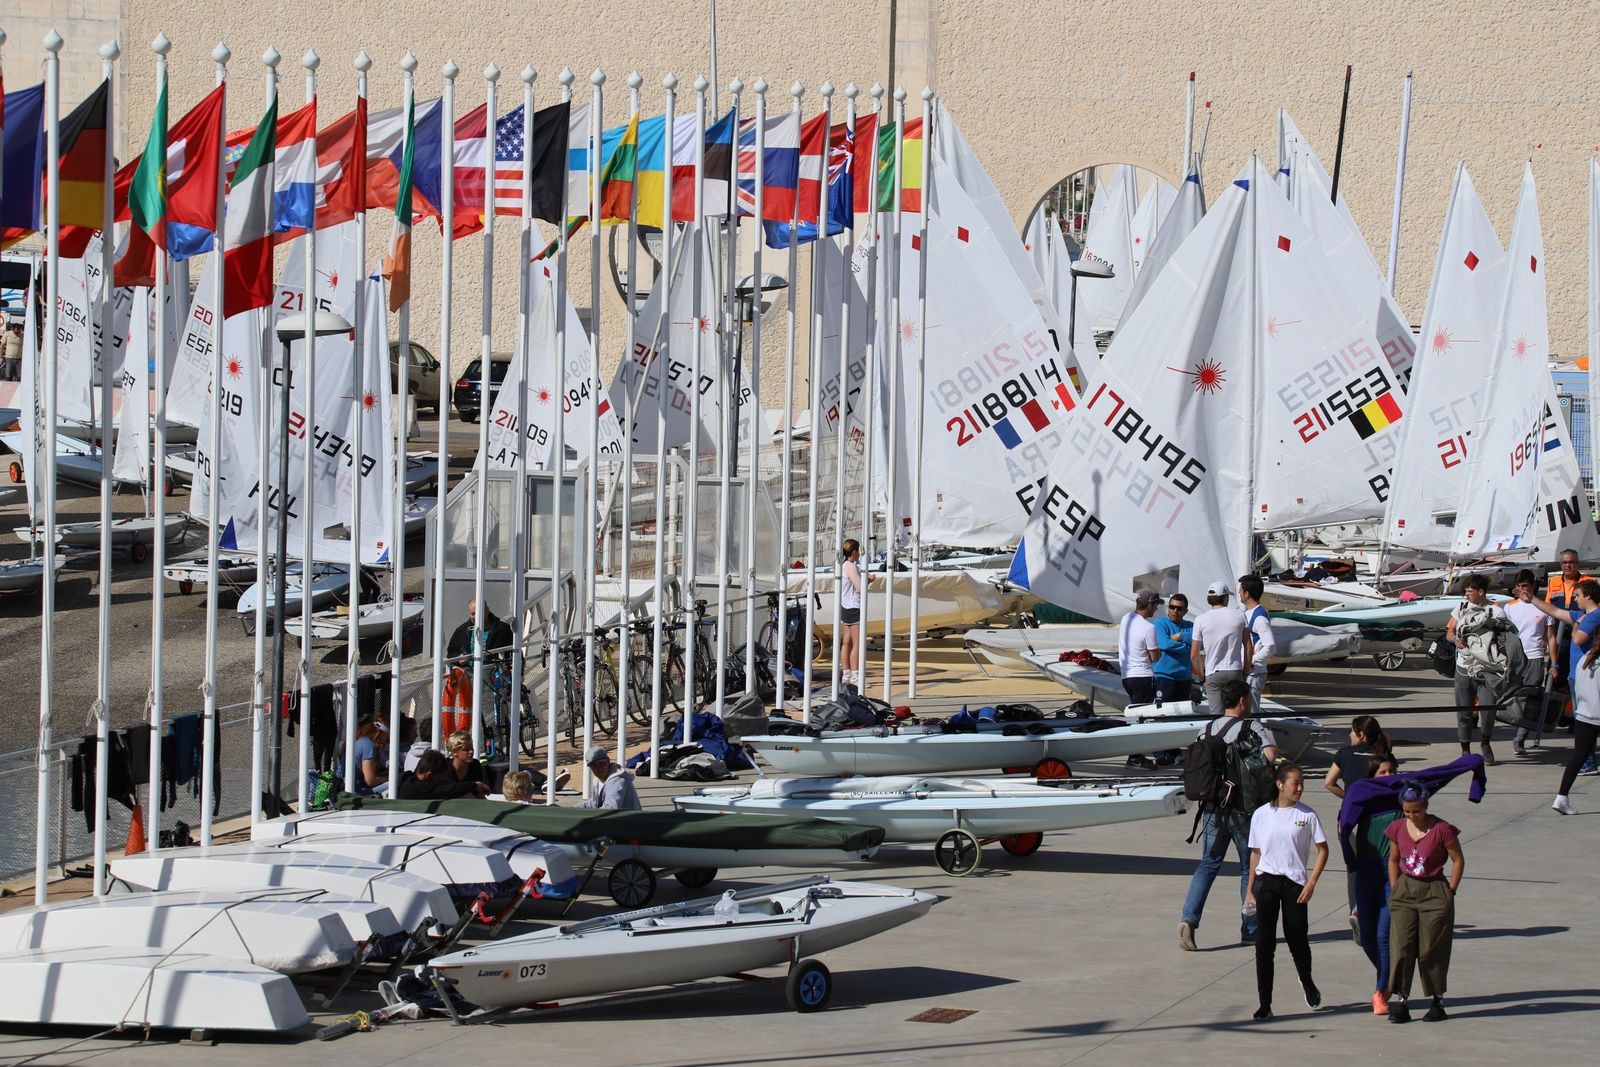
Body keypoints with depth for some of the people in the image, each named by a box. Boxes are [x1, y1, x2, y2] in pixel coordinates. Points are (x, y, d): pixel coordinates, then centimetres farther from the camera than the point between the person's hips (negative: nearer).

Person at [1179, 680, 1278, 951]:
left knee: (1208, 864, 8)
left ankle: (1189, 918, -12)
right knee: (1250, 868, 9)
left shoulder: (1207, 729, 8)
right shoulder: (1252, 727, -7)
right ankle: (1250, 930, 13)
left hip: (1212, 807, 4)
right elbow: (1270, 755, -22)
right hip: (1243, 808, -4)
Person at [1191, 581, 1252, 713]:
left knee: (1217, 714, -3)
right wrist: (1246, 670, 14)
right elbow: (1248, 647, 3)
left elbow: (1194, 655, -1)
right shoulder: (1239, 615, 1)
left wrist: (1201, 675, 13)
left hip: (1213, 674, -1)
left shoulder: (1201, 620, -2)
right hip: (1235, 672, 1)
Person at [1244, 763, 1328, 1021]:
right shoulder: (1261, 815, 3)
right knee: (1264, 944, -4)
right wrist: (1250, 890, 10)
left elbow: (1322, 850, 2)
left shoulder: (1307, 815, -1)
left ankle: (1308, 984, 36)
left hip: (1294, 883, -1)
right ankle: (1264, 1005, 0)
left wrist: (1311, 883, -7)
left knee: (1297, 941, 5)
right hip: (1266, 881, 1)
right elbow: (1256, 853, 10)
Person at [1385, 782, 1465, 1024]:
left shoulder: (1442, 830, -11)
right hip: (1404, 892, 3)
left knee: (1432, 951, 2)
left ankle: (1438, 1001, 15)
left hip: (1435, 894, -3)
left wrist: (1450, 892, -5)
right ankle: (1399, 1001, -5)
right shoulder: (1397, 829, 2)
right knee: (1400, 947, -6)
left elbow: (1458, 860, -3)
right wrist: (1395, 891, 8)